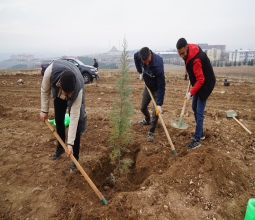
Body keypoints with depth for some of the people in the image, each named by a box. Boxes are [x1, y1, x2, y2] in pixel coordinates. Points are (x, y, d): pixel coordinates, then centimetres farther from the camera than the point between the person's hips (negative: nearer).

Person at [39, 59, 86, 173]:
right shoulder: (51, 71, -43)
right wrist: (44, 110, -13)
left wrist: (70, 143, -38)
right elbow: (45, 90, -19)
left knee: (76, 123, -11)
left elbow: (74, 117, -40)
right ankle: (60, 148, 33)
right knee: (58, 120, 9)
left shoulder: (78, 90, -45)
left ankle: (75, 158, 1)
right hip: (58, 95, 3)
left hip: (75, 96, -3)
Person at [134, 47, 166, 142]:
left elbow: (161, 86, -35)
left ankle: (151, 133, 8)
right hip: (148, 86, 6)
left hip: (157, 88, -6)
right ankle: (147, 120, 49)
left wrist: (159, 104, -36)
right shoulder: (138, 55, -22)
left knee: (155, 111, -11)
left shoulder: (158, 64, -39)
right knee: (143, 107, 18)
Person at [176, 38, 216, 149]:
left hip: (206, 84, -10)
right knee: (194, 108, 14)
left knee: (199, 112, -8)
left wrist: (190, 93, -29)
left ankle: (197, 140, 0)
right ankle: (200, 133, 28)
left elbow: (200, 80, -28)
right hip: (199, 82, 10)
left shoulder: (196, 59, -31)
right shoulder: (191, 51, -3)